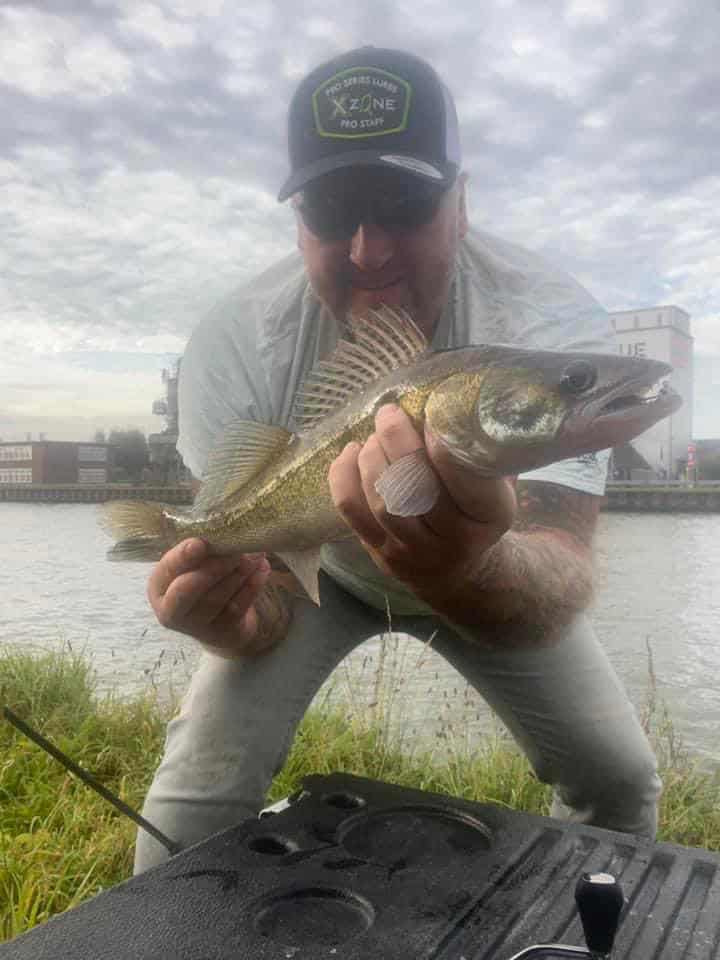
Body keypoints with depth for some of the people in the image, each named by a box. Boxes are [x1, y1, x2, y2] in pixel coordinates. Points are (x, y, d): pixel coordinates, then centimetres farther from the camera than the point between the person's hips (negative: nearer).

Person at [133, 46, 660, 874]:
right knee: (199, 785, -12)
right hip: (315, 567, 0)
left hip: (487, 574, 1)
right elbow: (264, 595, -25)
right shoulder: (232, 347, -29)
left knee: (620, 780, 1)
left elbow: (560, 585, -44)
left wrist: (471, 569, -67)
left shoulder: (557, 327, -32)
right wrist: (234, 614, -49)